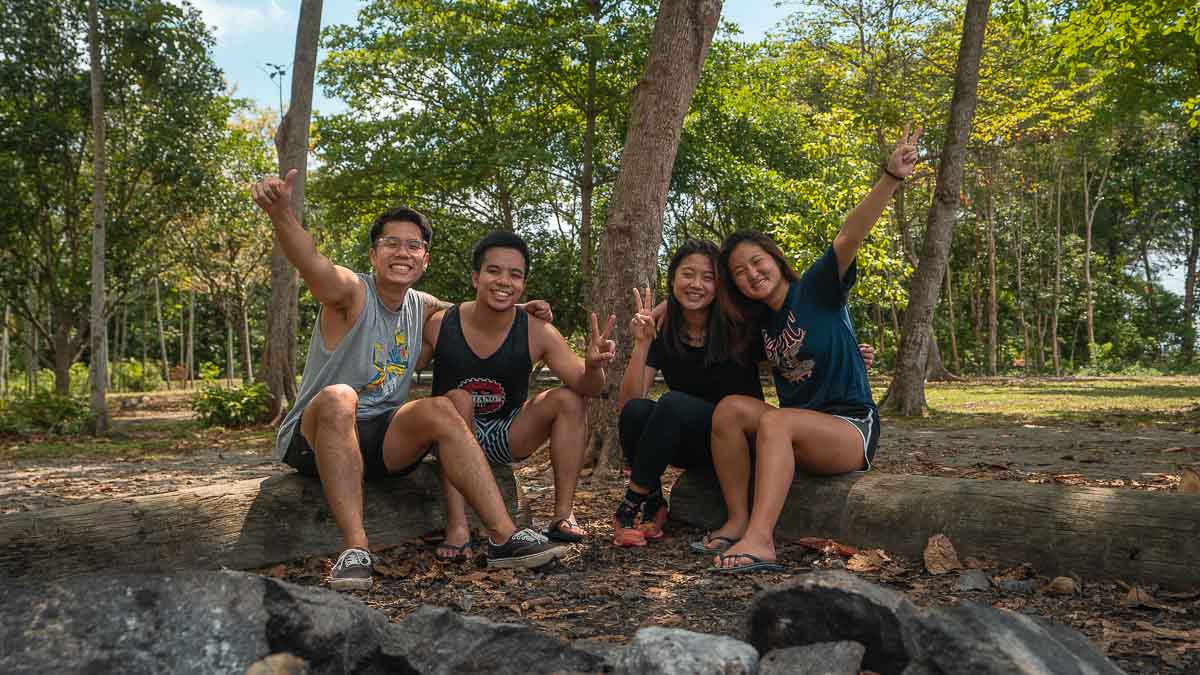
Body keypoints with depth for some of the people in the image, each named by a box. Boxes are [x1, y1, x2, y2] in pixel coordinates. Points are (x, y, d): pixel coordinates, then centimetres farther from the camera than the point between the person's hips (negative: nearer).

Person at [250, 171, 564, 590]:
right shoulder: (350, 293, -12)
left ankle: (503, 538, -21)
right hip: (313, 439, -5)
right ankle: (355, 549, -39)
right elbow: (310, 261, -34)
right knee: (338, 398, -35)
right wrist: (280, 213, -54)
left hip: (382, 443, 5)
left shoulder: (423, 308, 8)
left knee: (439, 409, -19)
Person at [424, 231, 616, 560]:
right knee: (458, 399, -31)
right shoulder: (439, 326, -14)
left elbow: (585, 386, -18)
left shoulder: (537, 333, -13)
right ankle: (457, 526, -34)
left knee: (567, 399, -18)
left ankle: (563, 516, -16)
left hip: (507, 437, 2)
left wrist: (593, 366, -40)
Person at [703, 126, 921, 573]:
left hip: (851, 429, -6)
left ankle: (760, 540, -45)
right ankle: (738, 522, -21)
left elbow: (849, 237, -20)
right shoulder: (758, 323, 12)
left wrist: (890, 178, -35)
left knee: (776, 421, -33)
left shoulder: (817, 288, -6)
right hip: (799, 432, 6)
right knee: (731, 407, -18)